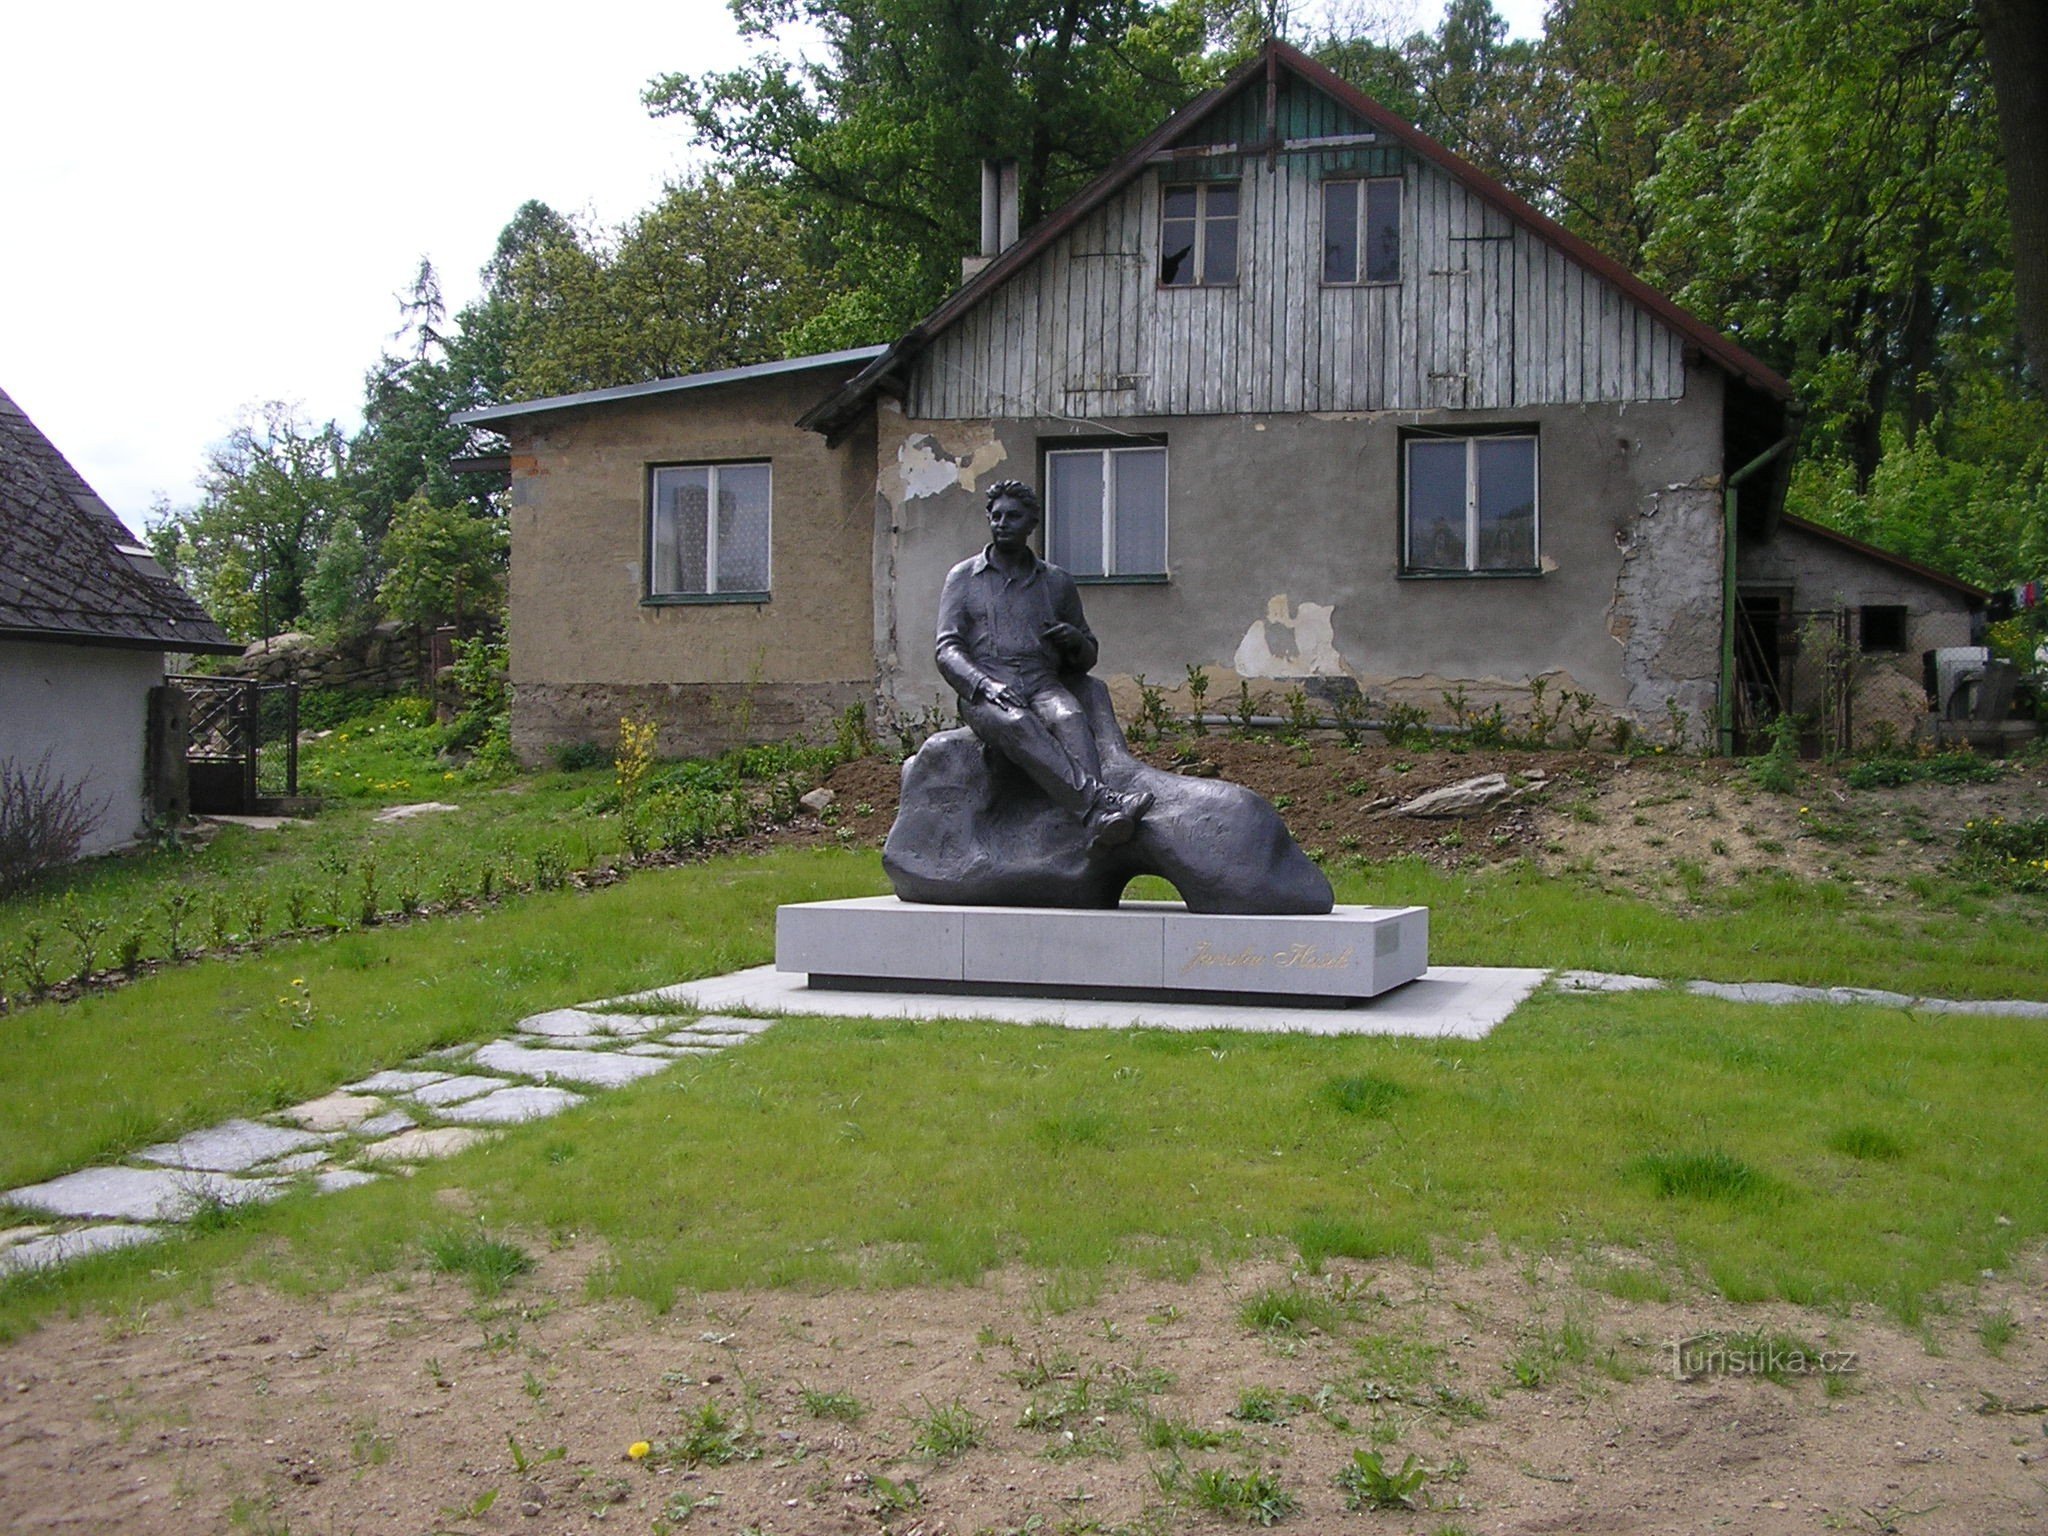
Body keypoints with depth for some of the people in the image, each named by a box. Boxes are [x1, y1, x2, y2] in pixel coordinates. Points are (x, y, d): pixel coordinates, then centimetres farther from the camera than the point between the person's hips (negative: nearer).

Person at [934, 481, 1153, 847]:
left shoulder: (1057, 583, 22)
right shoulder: (963, 577, 15)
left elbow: (1087, 659, 26)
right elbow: (948, 651, 4)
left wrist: (1075, 641, 0)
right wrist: (986, 684, -17)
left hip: (1043, 684, 2)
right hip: (982, 691, -2)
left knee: (1070, 719, -35)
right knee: (1018, 725, -38)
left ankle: (1097, 820, -58)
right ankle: (1100, 803, -57)